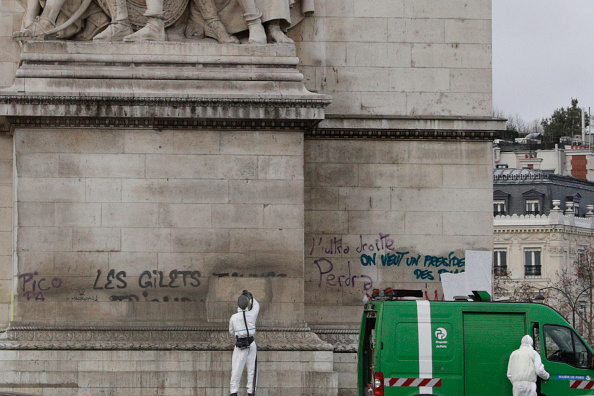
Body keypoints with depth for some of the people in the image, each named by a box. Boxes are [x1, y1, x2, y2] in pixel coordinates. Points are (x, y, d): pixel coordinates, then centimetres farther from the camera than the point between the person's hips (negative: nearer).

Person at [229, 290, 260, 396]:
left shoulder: (234, 317, -8)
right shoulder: (252, 315, -4)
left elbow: (231, 331, 8)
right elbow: (256, 306, 20)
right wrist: (250, 296, 31)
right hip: (251, 344, 2)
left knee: (236, 369, -1)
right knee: (251, 368, 6)